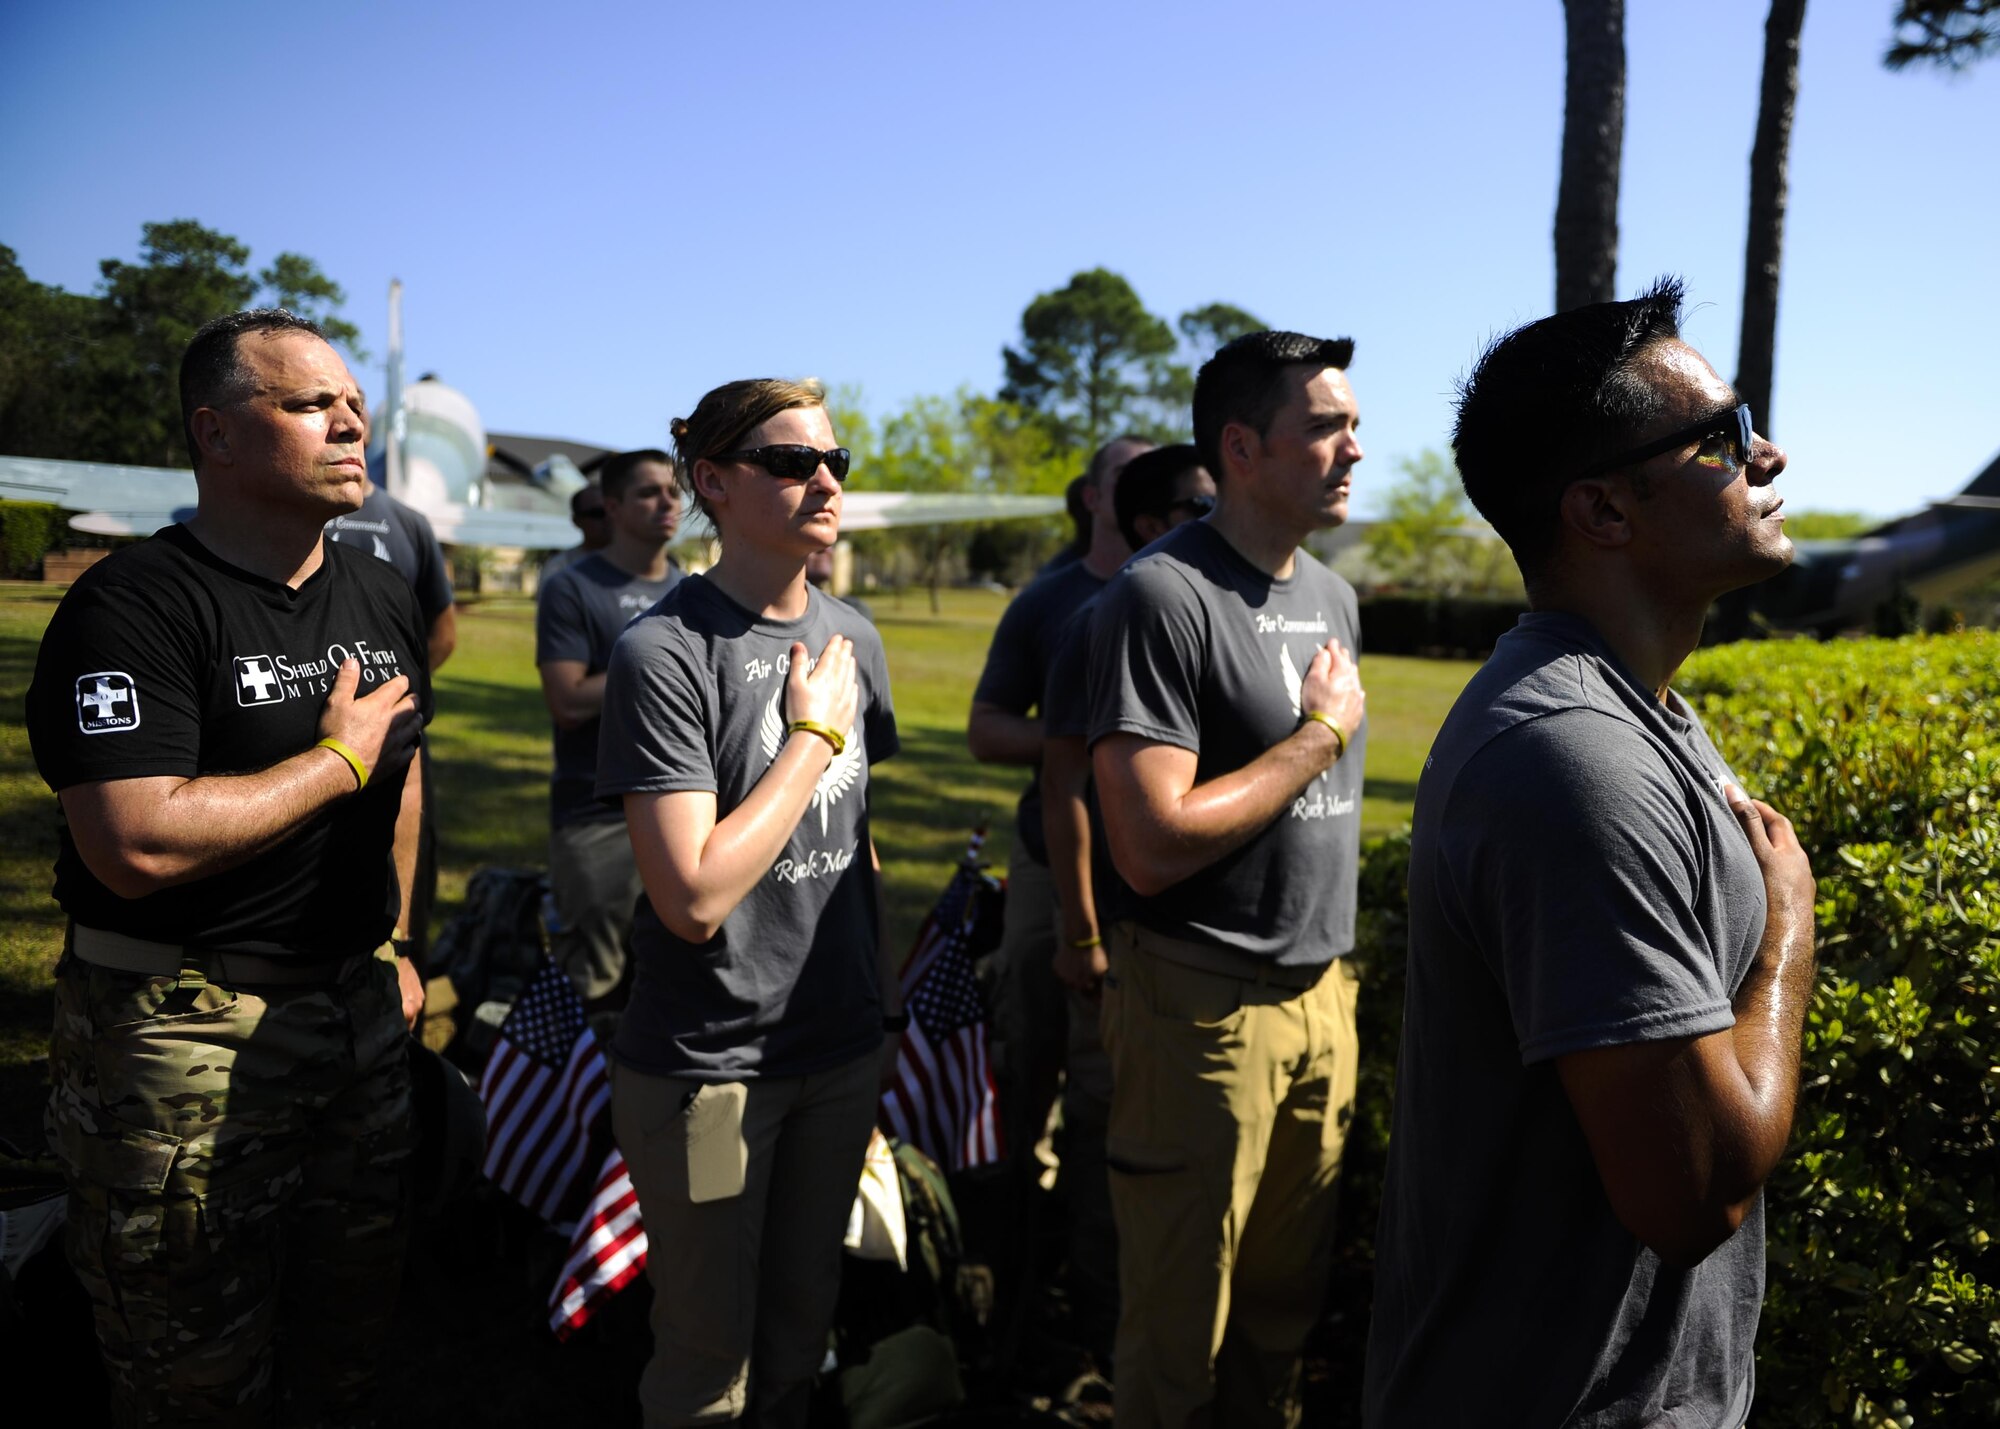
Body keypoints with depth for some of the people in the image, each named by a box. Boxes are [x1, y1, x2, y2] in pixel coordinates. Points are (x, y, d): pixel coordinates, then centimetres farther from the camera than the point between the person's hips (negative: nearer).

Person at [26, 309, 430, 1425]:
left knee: (350, 1337, 21)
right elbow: (137, 845, -28)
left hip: (359, 1009, 7)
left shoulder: (384, 597, 7)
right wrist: (339, 758, -17)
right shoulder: (137, 604, -17)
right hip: (184, 1030, -6)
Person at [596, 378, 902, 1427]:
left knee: (803, 1321, 22)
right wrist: (813, 732, -18)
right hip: (706, 1065, -5)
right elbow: (694, 897, -24)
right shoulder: (665, 652, -17)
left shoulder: (853, 638, 3)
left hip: (843, 1049, 6)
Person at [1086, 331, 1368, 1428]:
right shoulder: (1162, 597, -17)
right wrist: (1322, 734, -15)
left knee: (1288, 1298, 21)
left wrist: (1333, 968, 15)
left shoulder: (1333, 597, 9)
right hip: (1205, 1009, -7)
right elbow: (1152, 845, -24)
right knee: (1182, 1331, 11)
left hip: (1322, 996, 7)